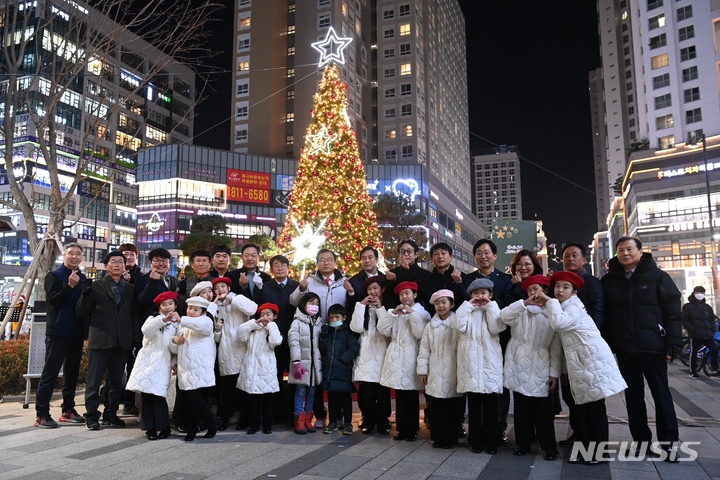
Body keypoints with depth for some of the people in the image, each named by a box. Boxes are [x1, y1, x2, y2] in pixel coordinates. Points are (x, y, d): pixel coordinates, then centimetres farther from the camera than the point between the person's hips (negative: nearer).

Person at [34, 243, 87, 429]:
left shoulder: (82, 278, 13)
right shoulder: (54, 276, -3)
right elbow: (53, 301, -15)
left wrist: (86, 329, 6)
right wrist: (69, 286, -27)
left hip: (77, 333, 6)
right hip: (58, 332, -6)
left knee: (72, 373, 11)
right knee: (50, 373, -4)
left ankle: (68, 410, 20)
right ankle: (41, 414, 0)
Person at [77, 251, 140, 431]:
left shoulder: (130, 289, 11)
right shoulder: (96, 286, 2)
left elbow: (134, 315, 11)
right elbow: (81, 313, 0)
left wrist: (136, 338, 2)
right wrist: (86, 295, -18)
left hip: (122, 342, 3)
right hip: (100, 340, -3)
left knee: (116, 382, 11)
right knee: (94, 381, 2)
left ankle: (110, 415, 22)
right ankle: (92, 416, 13)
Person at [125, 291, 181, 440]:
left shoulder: (177, 324, 13)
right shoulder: (153, 319, 10)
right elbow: (146, 330, -14)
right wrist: (163, 319, -26)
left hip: (162, 362, -1)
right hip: (147, 359, 1)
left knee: (158, 395, -9)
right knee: (146, 395, -1)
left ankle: (164, 427, 4)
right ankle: (150, 428, 9)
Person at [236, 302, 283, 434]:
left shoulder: (273, 330, 1)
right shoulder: (253, 330, 11)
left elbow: (276, 341, -20)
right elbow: (240, 332, -3)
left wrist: (271, 325, -9)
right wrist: (255, 323, -3)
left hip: (266, 368, -3)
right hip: (252, 367, 3)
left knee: (267, 400, 6)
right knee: (253, 400, 10)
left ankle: (267, 425, 17)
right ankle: (254, 425, 19)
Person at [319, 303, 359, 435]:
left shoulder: (347, 332, -3)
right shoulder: (327, 331, 13)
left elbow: (355, 348, -13)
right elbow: (322, 350, 8)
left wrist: (343, 359, -15)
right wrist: (323, 336, -5)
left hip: (343, 370, -4)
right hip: (329, 370, 5)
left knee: (345, 397, 3)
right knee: (331, 396, 11)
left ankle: (347, 423, 13)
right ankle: (333, 422, 22)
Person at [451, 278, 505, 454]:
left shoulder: (493, 311, 8)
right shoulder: (467, 311, 10)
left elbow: (496, 328, -12)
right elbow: (458, 325, -9)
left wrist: (491, 305, -6)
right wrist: (468, 305, -4)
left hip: (489, 363, -1)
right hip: (471, 363, 1)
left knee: (490, 406, 5)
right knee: (473, 406, 9)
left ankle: (491, 442, 15)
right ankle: (475, 441, 18)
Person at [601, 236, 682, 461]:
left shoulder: (657, 276, -2)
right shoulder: (609, 280, 6)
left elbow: (672, 309, -5)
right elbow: (604, 314, 9)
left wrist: (673, 341, -11)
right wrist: (605, 342, 3)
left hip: (651, 345, -3)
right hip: (624, 347, 3)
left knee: (661, 392, 5)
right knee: (633, 394, 10)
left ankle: (669, 441, 14)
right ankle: (641, 439, 20)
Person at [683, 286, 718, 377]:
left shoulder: (707, 307, 16)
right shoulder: (687, 306, 2)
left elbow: (712, 319, 19)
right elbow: (685, 321, -3)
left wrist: (713, 329, 2)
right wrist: (693, 330, -13)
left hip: (708, 334, 4)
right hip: (695, 335, -4)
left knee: (714, 350, -5)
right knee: (694, 353, 2)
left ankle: (714, 370, 6)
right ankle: (693, 371, 11)